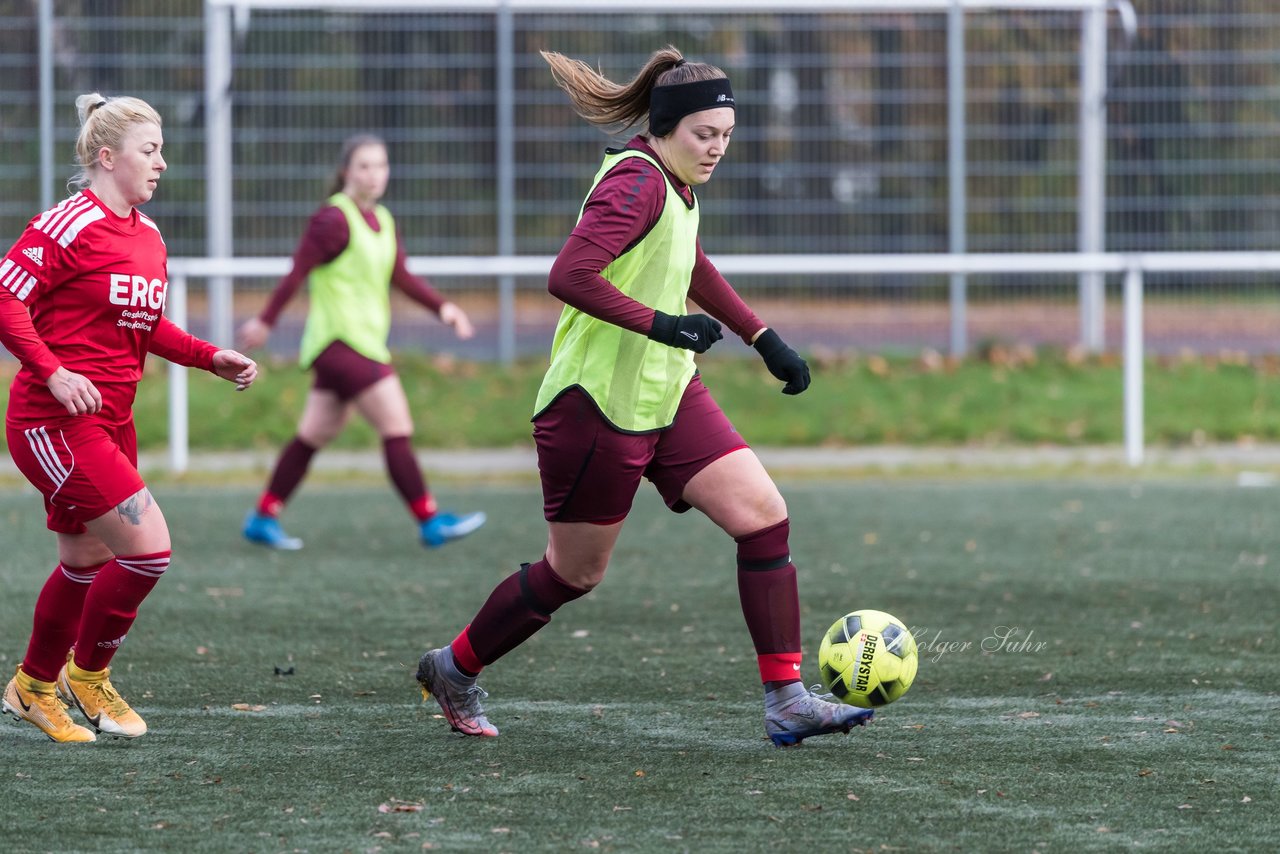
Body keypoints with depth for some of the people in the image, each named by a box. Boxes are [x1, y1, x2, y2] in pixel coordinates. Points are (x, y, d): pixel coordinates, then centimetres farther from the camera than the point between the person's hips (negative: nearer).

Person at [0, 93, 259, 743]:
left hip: (109, 421, 9)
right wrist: (52, 372, -27)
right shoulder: (69, 224, -14)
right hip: (54, 422, -9)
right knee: (149, 547, -13)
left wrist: (212, 358, 11)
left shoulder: (148, 236, 13)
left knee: (87, 562, 15)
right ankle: (87, 674, 7)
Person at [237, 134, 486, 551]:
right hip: (340, 340, -9)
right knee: (398, 429, -10)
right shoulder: (333, 219, -14)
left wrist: (442, 306, 5)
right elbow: (297, 272, -12)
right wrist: (266, 321, -9)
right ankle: (430, 522, -5)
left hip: (366, 341, 9)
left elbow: (402, 277, 17)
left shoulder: (382, 220, 12)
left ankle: (263, 518, 19)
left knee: (316, 435, 13)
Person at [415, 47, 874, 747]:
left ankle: (786, 702, -5)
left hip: (668, 395, 9)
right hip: (598, 407, -9)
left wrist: (764, 339, 27)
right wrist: (662, 324, -31)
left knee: (765, 517, -5)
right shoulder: (637, 183, -19)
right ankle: (453, 669, 28)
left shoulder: (673, 185, 10)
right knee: (574, 573, 5)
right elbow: (570, 276, -30)